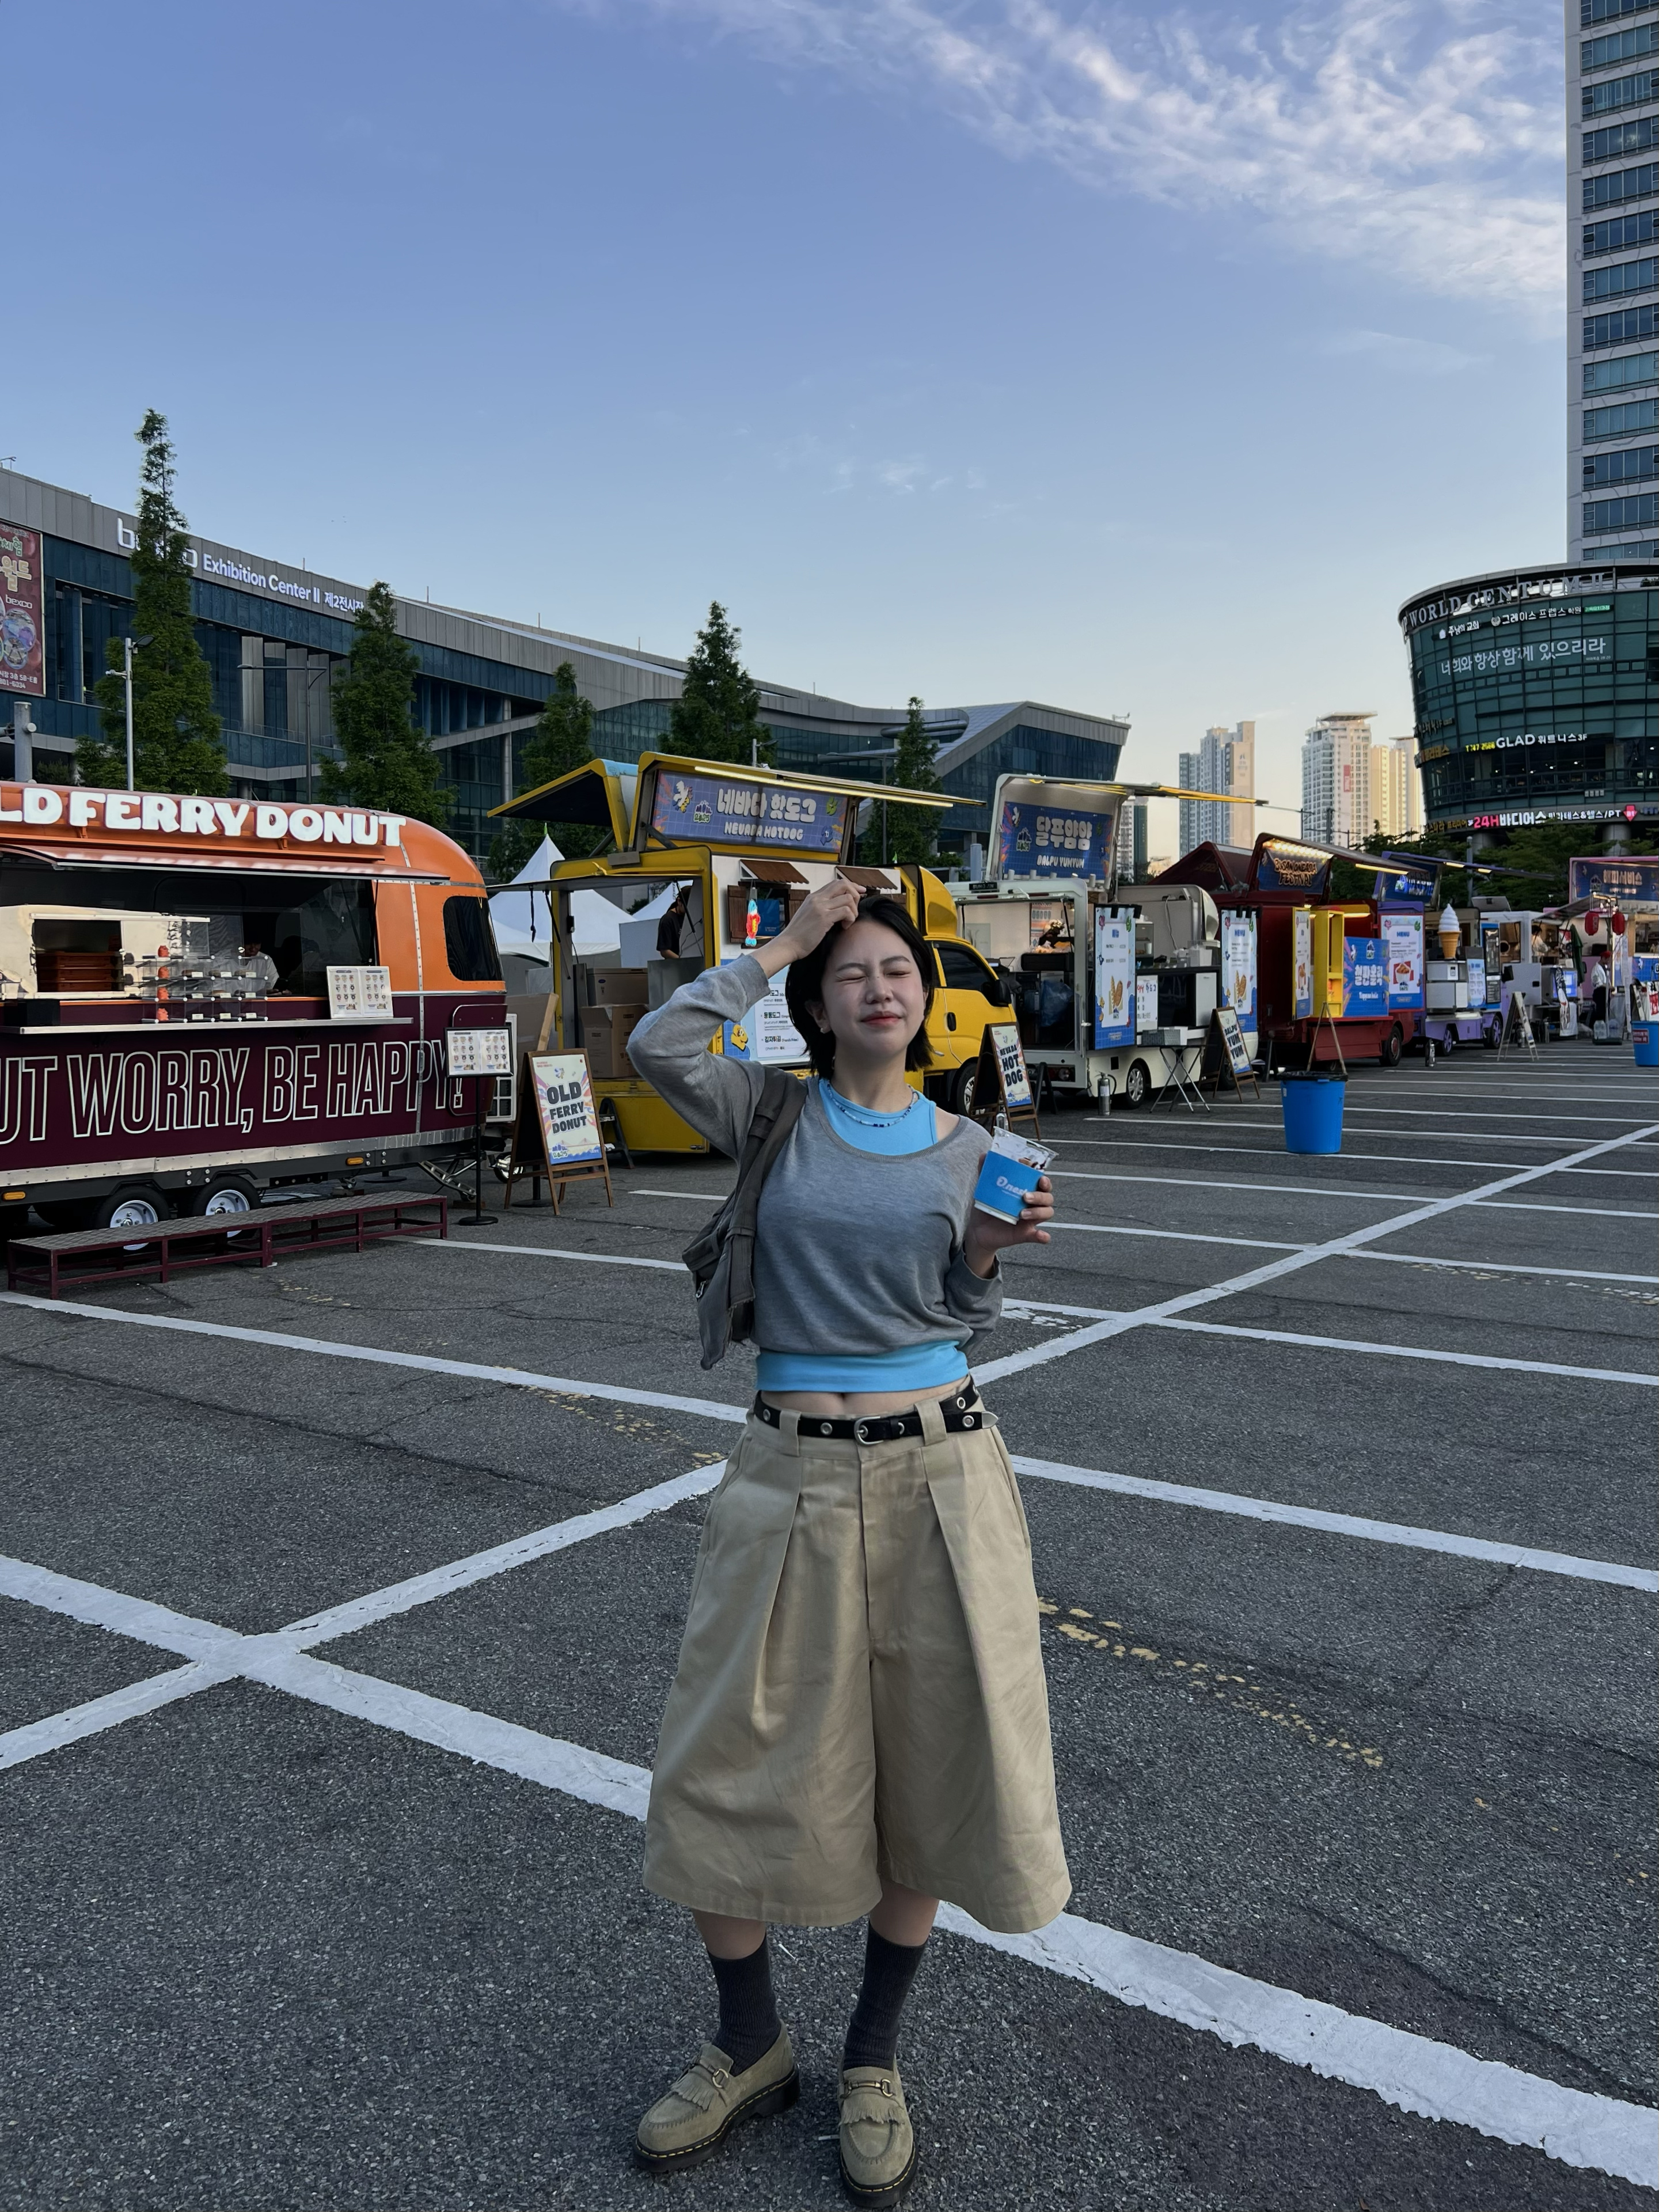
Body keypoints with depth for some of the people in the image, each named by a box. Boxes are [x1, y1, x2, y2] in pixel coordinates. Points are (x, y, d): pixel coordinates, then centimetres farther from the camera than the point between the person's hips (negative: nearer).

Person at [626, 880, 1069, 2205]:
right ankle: (751, 2048, 33)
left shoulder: (968, 1148, 6)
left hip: (941, 1476, 2)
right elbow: (658, 1046, -17)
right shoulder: (773, 1119, 1)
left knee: (926, 1771, 11)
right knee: (737, 1770, 6)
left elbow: (967, 1326, 10)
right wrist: (782, 946, -8)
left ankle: (875, 2059, 34)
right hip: (793, 1477, -1)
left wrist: (989, 1252, -10)